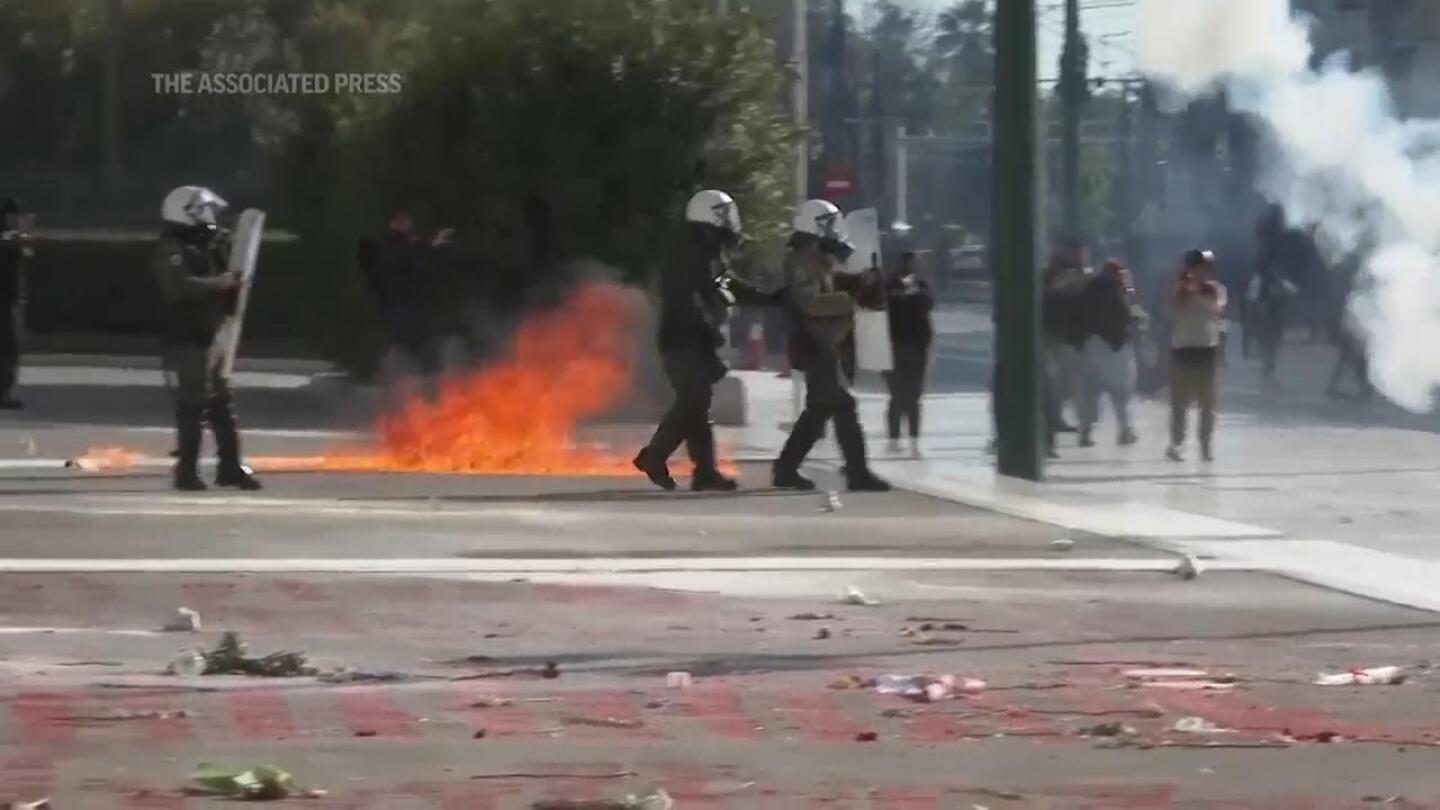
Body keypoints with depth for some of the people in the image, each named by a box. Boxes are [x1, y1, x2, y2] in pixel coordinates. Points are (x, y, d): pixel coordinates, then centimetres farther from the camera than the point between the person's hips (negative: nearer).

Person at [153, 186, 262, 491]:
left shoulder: (208, 247, 16)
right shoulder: (172, 251, -14)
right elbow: (180, 285, -31)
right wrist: (220, 283, -27)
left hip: (210, 338, 10)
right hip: (187, 340, -10)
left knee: (222, 403, 13)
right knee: (193, 406, -8)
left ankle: (230, 468, 20)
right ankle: (187, 472, -4)